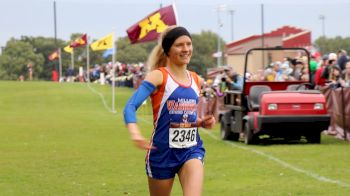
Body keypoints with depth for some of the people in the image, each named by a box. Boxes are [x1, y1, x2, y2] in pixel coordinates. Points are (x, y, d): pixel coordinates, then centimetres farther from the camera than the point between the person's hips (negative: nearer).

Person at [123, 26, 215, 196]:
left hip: (191, 150, 3)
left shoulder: (196, 80, 8)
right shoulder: (158, 76, -8)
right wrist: (135, 133, -39)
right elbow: (130, 106, -20)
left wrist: (202, 122, 1)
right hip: (162, 151, -3)